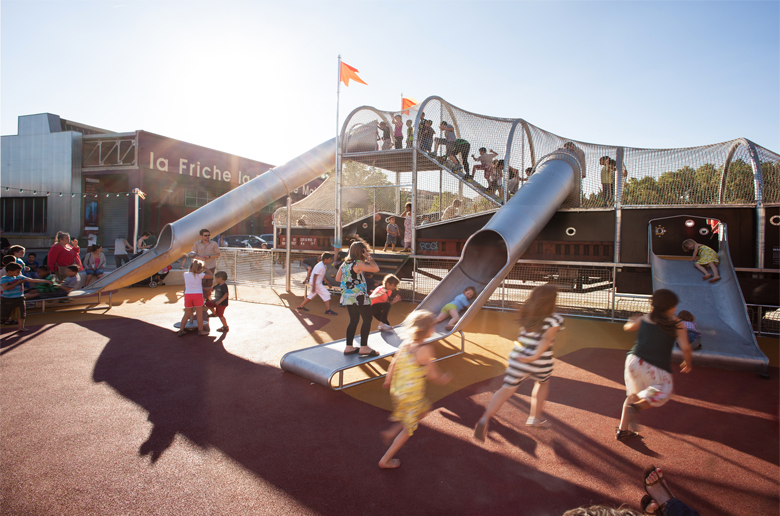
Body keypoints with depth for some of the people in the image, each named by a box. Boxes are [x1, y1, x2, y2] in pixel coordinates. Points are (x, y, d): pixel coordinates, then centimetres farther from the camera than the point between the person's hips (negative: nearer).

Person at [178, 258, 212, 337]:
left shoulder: (185, 274, 4)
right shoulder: (200, 275, -5)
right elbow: (211, 276, 4)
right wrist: (205, 269, 12)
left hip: (187, 295, 4)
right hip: (198, 295, -3)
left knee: (187, 314, 14)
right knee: (199, 314, 7)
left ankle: (181, 330, 19)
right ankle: (200, 330, 13)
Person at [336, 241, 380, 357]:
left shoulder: (344, 263, 8)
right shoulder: (358, 264, -16)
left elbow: (337, 278, 16)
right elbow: (376, 269, -19)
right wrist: (369, 258, -9)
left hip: (347, 297, 8)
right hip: (358, 296, -8)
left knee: (354, 320, 15)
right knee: (368, 319, 2)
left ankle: (349, 347, 19)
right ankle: (364, 348, 1)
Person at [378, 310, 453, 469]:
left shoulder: (405, 343, -2)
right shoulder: (425, 349, -21)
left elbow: (394, 363, 4)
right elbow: (431, 372, -12)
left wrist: (388, 380, 18)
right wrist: (443, 379, 7)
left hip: (397, 389, 7)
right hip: (412, 394, -7)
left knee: (424, 409, 29)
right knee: (408, 428, 12)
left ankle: (390, 432, 23)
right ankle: (386, 460, 18)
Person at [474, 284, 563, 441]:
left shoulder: (526, 315, 7)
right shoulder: (555, 319, -7)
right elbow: (547, 339, -20)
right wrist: (536, 356, -26)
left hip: (518, 357, 3)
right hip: (540, 363, -2)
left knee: (507, 389, 6)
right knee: (542, 383, 29)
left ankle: (486, 418, -13)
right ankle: (535, 418, 37)